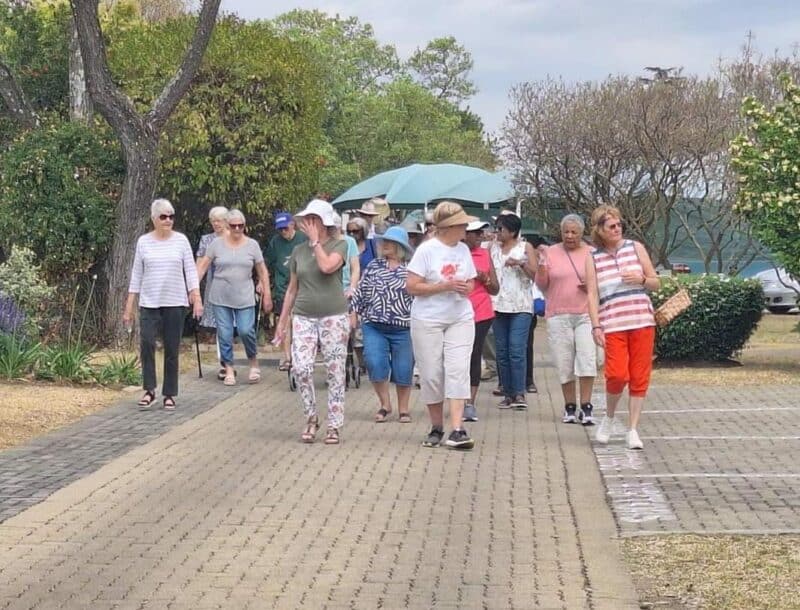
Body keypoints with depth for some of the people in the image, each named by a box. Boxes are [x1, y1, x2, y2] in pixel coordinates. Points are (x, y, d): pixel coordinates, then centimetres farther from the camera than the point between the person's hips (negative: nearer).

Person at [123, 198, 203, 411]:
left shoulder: (181, 240, 3)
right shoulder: (143, 242, 4)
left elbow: (190, 271, 2)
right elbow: (136, 275, 7)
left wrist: (197, 298, -9)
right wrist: (129, 306, 4)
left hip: (175, 303, 0)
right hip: (149, 303, 0)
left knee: (172, 350, 4)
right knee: (146, 343, -16)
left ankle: (169, 394, 13)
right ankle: (149, 390, -4)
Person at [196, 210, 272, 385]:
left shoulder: (252, 245, 3)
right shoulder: (217, 244, 2)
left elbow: (262, 271, 7)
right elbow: (202, 266, 4)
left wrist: (267, 295, 4)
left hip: (244, 298, -1)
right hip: (221, 298, 1)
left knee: (246, 331, -9)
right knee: (224, 334, 1)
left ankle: (254, 363, 14)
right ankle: (229, 370, 11)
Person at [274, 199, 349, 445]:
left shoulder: (339, 245, 0)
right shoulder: (299, 251, 11)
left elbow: (327, 266, -21)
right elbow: (292, 288, 16)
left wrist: (315, 240, -10)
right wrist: (282, 321, 14)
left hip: (334, 317, -3)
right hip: (303, 317, 3)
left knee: (335, 372, 0)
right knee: (301, 368, -13)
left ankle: (334, 426, 8)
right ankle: (311, 417, 5)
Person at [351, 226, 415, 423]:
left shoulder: (411, 269, 1)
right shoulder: (373, 266, 8)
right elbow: (361, 291, 12)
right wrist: (354, 313, 8)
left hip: (403, 328, -2)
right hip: (374, 327, 2)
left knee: (403, 369, 4)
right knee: (375, 363, -11)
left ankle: (403, 408, 19)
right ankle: (385, 404, 7)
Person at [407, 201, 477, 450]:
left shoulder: (463, 249, 8)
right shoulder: (427, 250, -9)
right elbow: (412, 287, -13)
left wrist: (467, 287, -5)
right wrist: (446, 286, -19)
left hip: (460, 319, 4)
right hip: (428, 320, -4)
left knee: (458, 371, -8)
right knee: (431, 375, 2)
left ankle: (457, 430, -13)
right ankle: (436, 428, 17)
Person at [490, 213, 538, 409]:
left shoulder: (526, 248, 4)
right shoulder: (493, 248, 14)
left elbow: (536, 275, -1)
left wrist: (521, 264, -15)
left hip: (520, 306, -4)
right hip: (498, 305, 4)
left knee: (517, 350, -13)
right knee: (502, 352, 4)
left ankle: (519, 393, -12)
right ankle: (507, 393, 9)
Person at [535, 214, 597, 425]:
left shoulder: (592, 254, 7)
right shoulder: (551, 253, 6)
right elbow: (541, 284, 5)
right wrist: (541, 264, -11)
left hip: (586, 314, -1)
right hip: (558, 315, 1)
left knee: (587, 358, -12)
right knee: (564, 363, 3)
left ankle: (586, 407, -7)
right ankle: (570, 407, 15)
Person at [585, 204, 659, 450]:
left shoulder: (635, 248, 10)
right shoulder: (593, 259, 7)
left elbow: (656, 283, 15)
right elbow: (592, 294, 1)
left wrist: (641, 279, -7)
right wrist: (596, 326, -9)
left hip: (642, 322, 2)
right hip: (612, 325, -2)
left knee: (639, 378, 0)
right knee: (617, 375, -16)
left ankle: (632, 430, 9)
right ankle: (609, 417, 12)